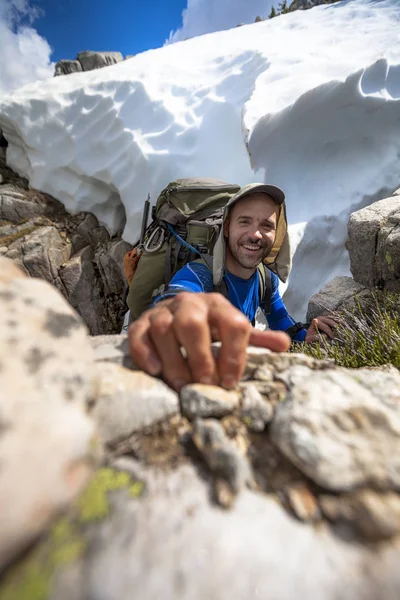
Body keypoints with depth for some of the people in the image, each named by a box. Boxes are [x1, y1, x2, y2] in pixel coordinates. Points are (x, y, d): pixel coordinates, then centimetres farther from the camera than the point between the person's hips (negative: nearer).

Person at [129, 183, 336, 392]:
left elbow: (279, 317, 12)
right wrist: (173, 306, -70)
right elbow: (180, 291, -47)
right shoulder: (197, 274, -23)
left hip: (232, 372, 3)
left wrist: (304, 336, -8)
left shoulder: (268, 278, -4)